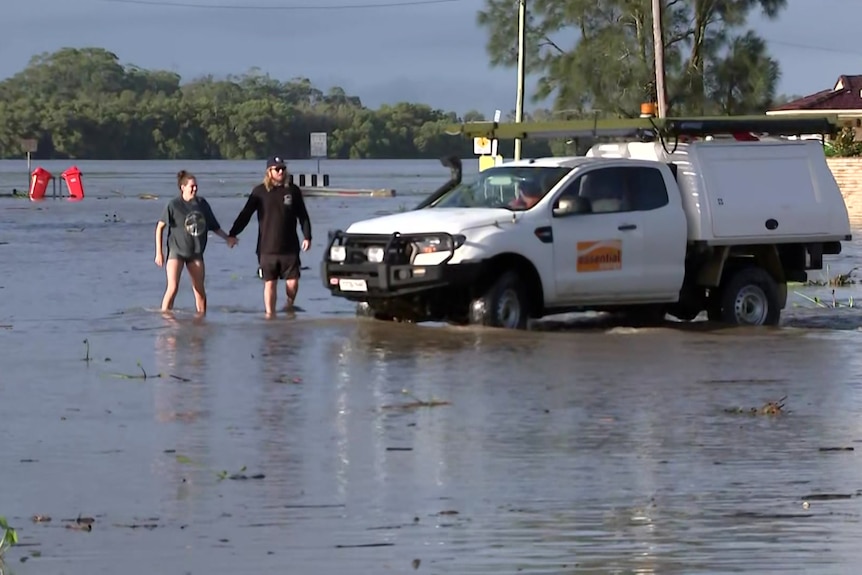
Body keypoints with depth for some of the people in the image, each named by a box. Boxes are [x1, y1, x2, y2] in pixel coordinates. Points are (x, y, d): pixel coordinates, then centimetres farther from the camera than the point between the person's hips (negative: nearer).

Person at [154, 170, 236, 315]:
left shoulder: (202, 204, 3)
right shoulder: (173, 205, -9)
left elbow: (213, 226, 16)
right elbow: (160, 227, -4)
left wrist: (227, 238, 9)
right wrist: (159, 252, -6)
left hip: (195, 252, 4)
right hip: (176, 251, -4)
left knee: (199, 289, 5)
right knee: (173, 288, -15)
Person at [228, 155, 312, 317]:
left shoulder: (293, 190, 4)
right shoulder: (260, 191, 1)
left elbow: (303, 216, 8)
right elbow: (245, 215, 3)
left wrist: (307, 237, -1)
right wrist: (232, 234, -2)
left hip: (290, 247, 1)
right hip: (267, 248, -1)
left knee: (293, 281, 0)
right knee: (270, 283, 1)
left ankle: (289, 305, 27)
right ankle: (270, 314, 8)